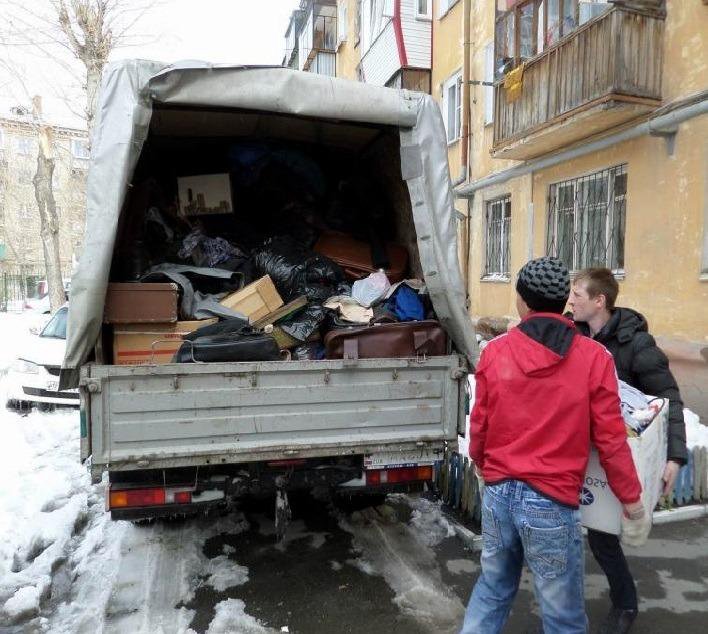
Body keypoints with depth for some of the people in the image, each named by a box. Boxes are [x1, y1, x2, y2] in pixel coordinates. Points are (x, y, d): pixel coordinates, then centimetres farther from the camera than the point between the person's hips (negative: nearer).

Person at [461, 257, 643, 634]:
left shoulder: (495, 352, -4)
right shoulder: (594, 358, -10)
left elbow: (479, 426, 4)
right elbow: (610, 439, -4)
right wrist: (630, 496, 12)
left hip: (498, 494, 3)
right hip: (551, 503, -3)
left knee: (492, 589, 25)